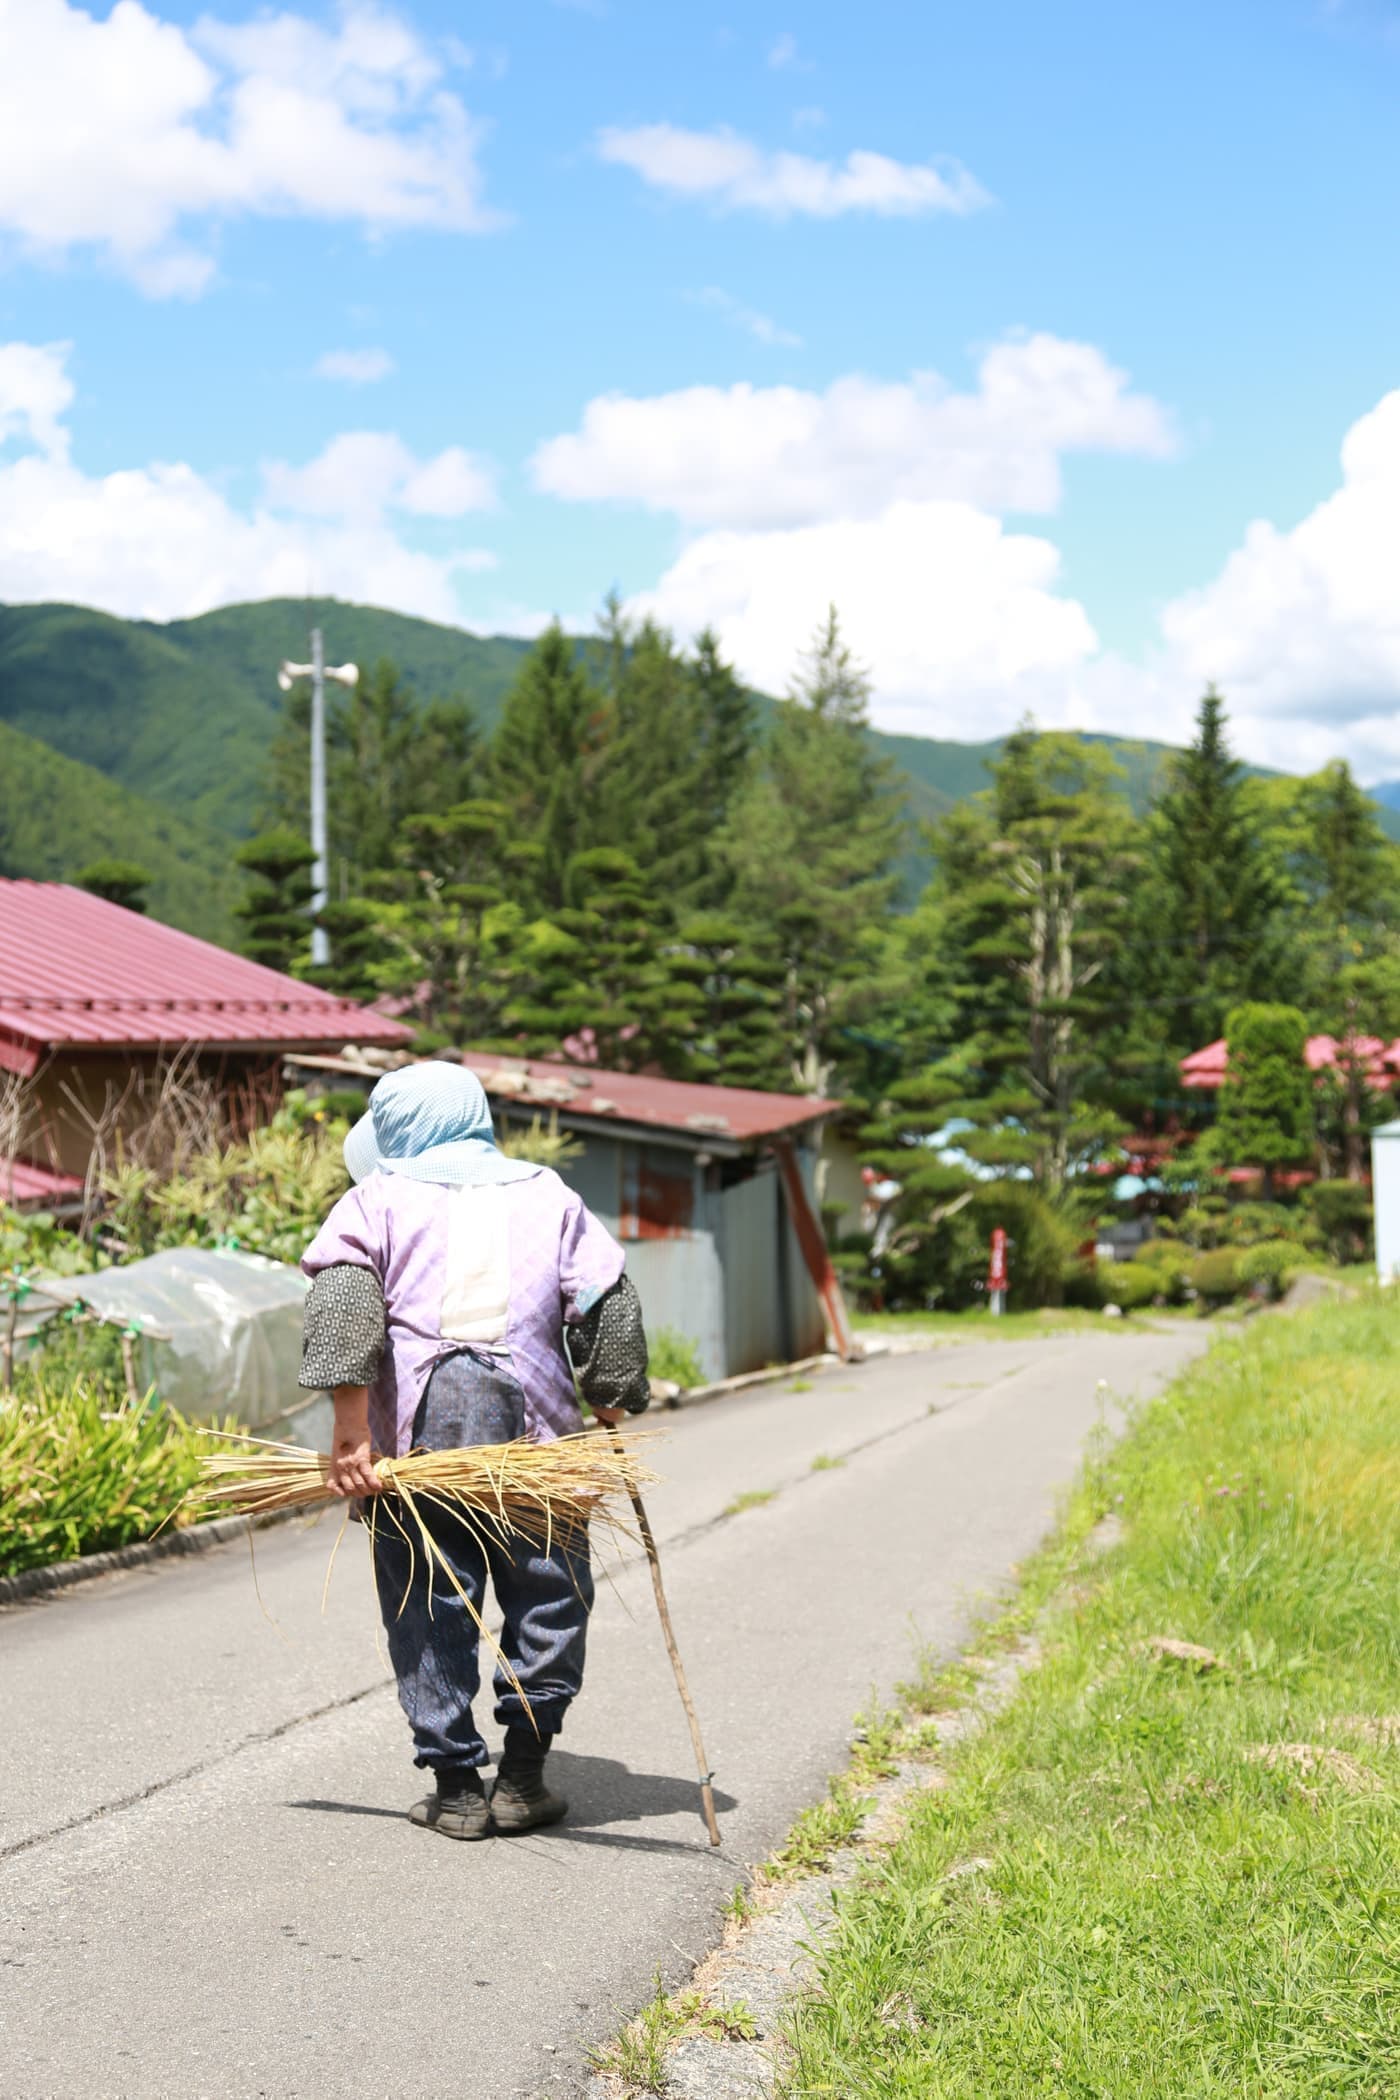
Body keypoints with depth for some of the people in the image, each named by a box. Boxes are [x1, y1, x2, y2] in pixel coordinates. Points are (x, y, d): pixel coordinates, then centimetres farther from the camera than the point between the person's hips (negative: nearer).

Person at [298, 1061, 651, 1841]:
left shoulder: (378, 1197, 10)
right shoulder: (548, 1195, 17)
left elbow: (342, 1301, -7)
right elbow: (609, 1304, 7)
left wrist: (351, 1427, -12)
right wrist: (611, 1412, 13)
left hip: (413, 1433, -1)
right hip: (531, 1427, 1)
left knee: (430, 1612, 7)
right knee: (549, 1601, 12)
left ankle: (458, 1788, 9)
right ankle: (523, 1776, 12)